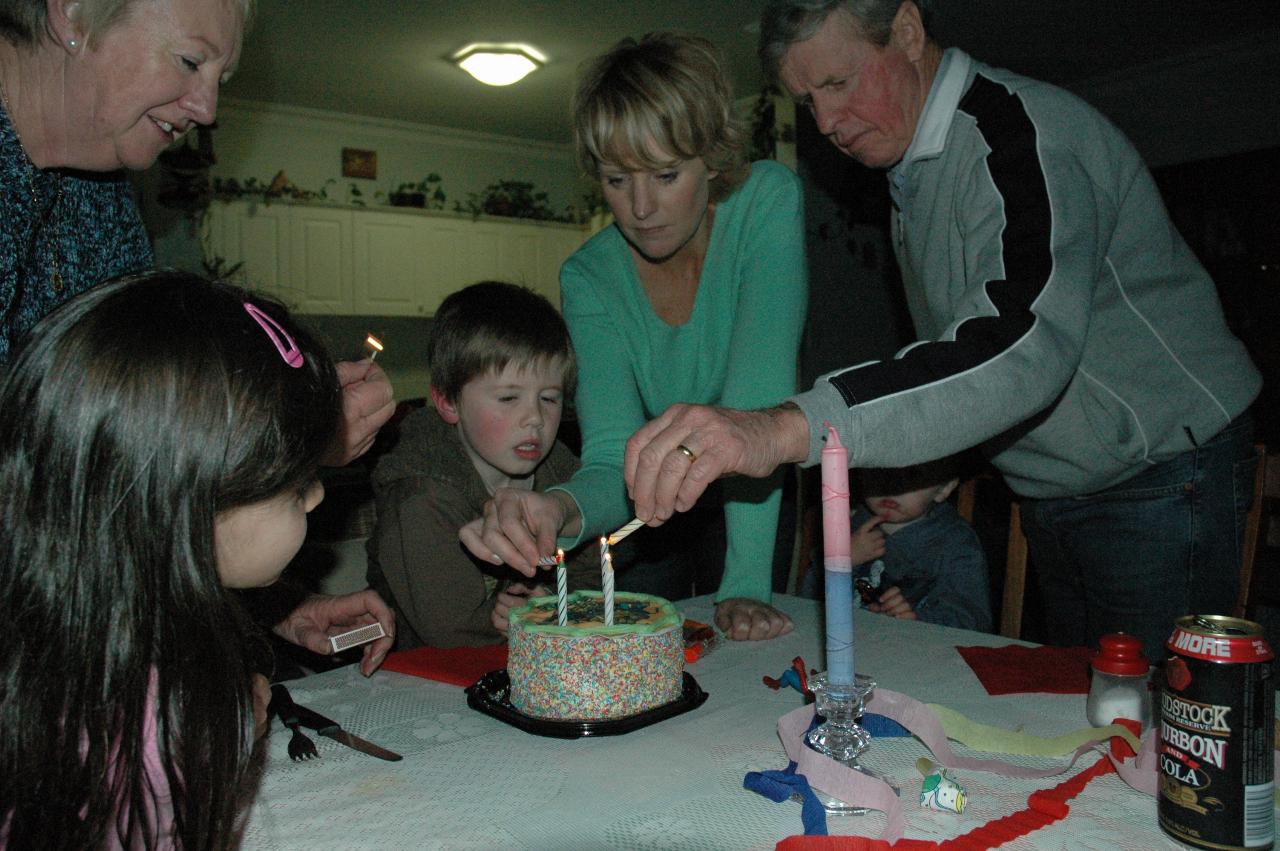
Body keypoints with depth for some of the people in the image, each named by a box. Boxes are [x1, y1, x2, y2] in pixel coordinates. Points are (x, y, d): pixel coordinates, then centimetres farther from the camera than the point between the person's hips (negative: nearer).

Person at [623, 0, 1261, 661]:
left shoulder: (1020, 128, -23)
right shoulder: (912, 171, 7)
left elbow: (1024, 342, -42)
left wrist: (787, 429, -53)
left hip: (1161, 481, -8)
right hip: (1051, 497, 8)